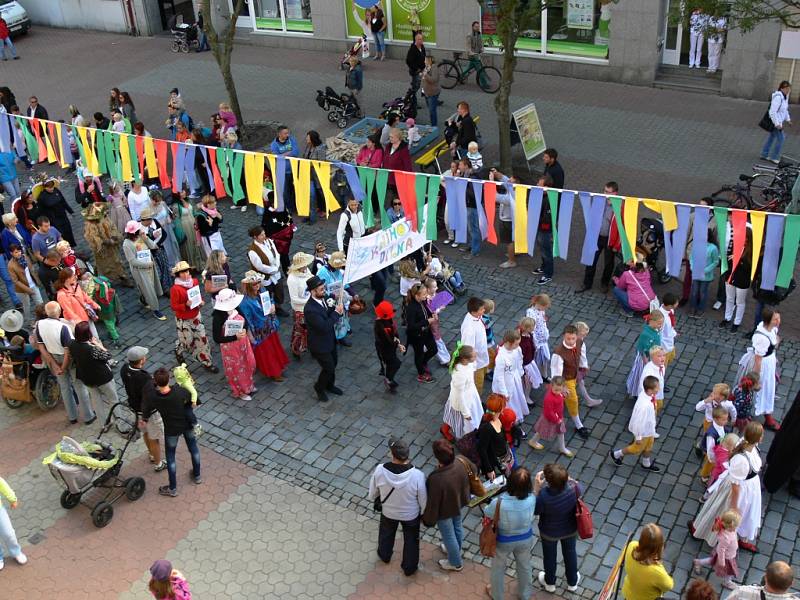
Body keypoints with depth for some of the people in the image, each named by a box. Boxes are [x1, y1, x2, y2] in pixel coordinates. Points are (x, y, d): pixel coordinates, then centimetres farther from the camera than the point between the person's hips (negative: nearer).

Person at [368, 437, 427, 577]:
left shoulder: (380, 470, -33)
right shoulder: (417, 475, -37)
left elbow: (373, 492, -11)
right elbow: (423, 500, -19)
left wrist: (373, 498, 14)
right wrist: (424, 513, 4)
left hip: (388, 512, 2)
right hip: (411, 514, -2)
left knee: (386, 534, 34)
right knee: (411, 540, 28)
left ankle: (384, 555, 62)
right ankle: (409, 568, 50)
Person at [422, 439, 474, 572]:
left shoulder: (436, 479, -44)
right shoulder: (462, 461, -29)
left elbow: (433, 503, -28)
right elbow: (474, 470, -4)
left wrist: (429, 520, -7)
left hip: (445, 511, -5)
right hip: (459, 503, 6)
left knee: (448, 536, 23)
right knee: (457, 527, 33)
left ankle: (455, 563, 49)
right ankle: (456, 550, 62)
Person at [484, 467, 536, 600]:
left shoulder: (498, 503, -39)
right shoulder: (532, 499, -32)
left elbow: (487, 514, -16)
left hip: (503, 541, -2)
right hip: (525, 539, 2)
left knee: (498, 568, 28)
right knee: (525, 566, 31)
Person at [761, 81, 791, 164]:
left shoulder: (785, 96, 6)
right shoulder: (777, 97, -25)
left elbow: (785, 109, 21)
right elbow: (772, 112, -27)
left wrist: (788, 119, 15)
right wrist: (777, 124, -26)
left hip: (779, 121, 10)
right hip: (775, 121, -10)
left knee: (771, 137, 17)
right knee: (780, 138, -4)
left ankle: (764, 155, 27)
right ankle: (774, 157, 6)